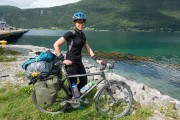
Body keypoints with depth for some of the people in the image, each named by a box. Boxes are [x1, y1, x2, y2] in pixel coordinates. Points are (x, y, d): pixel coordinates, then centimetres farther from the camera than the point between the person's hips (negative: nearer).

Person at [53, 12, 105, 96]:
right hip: (71, 63, -8)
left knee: (84, 82, 14)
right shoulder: (70, 34, -15)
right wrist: (63, 59, -17)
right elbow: (56, 45, -16)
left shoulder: (82, 35, 8)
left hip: (79, 62, 8)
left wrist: (96, 59, 0)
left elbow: (88, 49, 9)